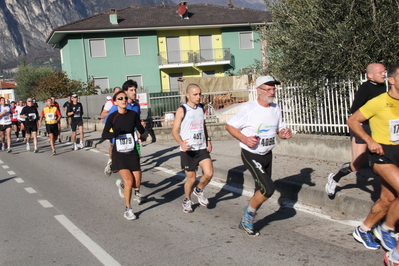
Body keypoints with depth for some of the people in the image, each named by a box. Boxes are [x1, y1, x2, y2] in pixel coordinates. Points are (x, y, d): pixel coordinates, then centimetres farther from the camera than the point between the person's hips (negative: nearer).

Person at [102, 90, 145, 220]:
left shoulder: (133, 115, -4)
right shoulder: (112, 117, -8)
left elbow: (141, 130, 7)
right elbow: (104, 134, -7)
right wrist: (113, 134, -23)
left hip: (132, 153, 2)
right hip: (119, 154, -2)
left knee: (136, 184, 0)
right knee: (129, 181, -15)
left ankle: (123, 184, 38)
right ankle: (128, 209, 6)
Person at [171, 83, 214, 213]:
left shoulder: (201, 108, 9)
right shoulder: (182, 110, -8)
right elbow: (175, 130, -9)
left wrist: (208, 140, 11)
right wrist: (181, 143, -25)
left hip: (202, 149, 4)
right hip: (188, 150, -4)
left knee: (209, 174, -13)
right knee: (191, 178, 3)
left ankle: (199, 190, 18)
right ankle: (187, 201, 29)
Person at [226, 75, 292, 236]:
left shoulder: (276, 109, 3)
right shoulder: (249, 109, -18)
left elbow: (280, 129, 14)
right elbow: (229, 126, -12)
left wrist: (285, 133, -10)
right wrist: (245, 139, -26)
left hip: (267, 155, 7)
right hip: (251, 155, -7)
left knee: (261, 192, 13)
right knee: (268, 188, -19)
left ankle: (245, 222, 32)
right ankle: (249, 214, 6)